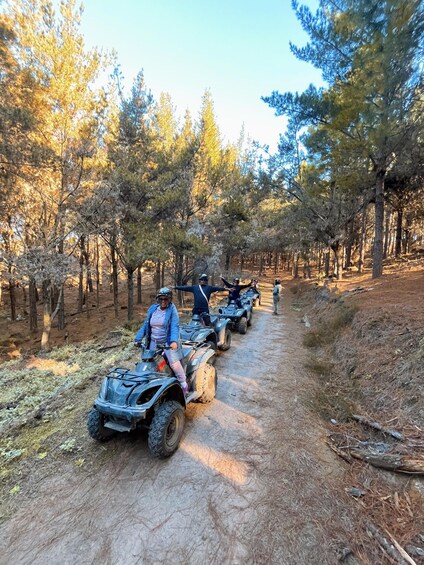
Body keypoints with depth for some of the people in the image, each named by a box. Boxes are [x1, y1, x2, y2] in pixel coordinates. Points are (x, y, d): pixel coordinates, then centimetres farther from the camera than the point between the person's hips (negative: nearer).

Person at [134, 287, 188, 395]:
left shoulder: (172, 310, -8)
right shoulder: (152, 309, 7)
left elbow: (174, 326, -19)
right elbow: (145, 325, 11)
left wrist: (174, 341, -34)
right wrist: (137, 339, 5)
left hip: (168, 342, -5)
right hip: (154, 342, 6)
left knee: (174, 363, -17)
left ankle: (184, 385, 0)